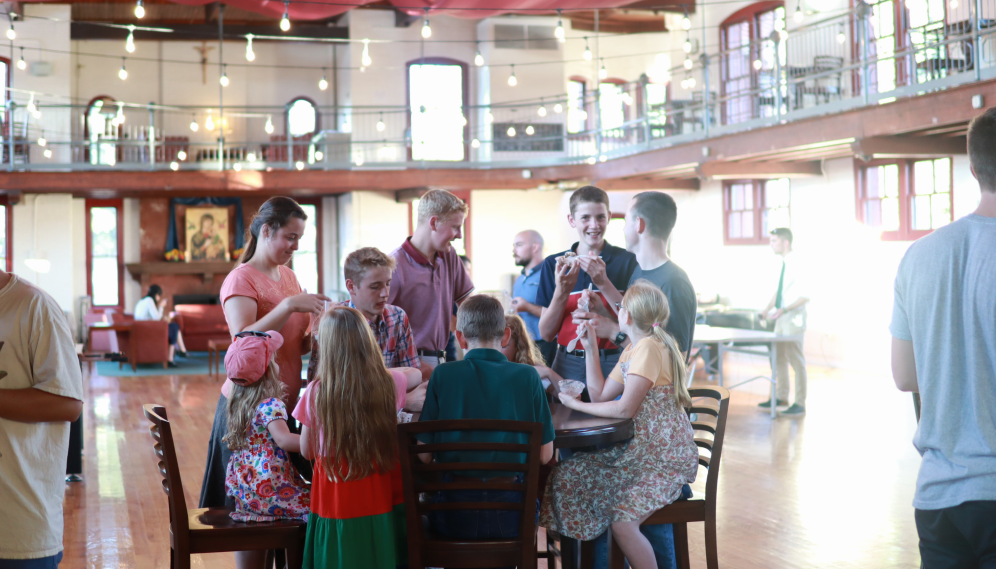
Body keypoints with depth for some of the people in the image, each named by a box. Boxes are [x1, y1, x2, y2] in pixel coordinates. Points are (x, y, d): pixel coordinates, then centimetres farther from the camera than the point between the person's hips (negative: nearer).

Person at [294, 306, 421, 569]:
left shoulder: (316, 393, -13)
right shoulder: (388, 383, -7)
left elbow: (307, 452, 2)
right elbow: (417, 374, 18)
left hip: (337, 506, -2)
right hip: (383, 503, 2)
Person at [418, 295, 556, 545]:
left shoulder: (442, 375, -6)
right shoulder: (528, 376, -4)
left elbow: (424, 455, -4)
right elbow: (545, 455, 0)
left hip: (454, 519, 0)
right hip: (510, 516, 1)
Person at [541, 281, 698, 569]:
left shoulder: (649, 348, -18)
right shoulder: (632, 350, 13)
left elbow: (625, 409, -23)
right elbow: (600, 396, 12)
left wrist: (576, 405, -12)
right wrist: (591, 348, 11)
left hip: (665, 458, -10)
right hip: (638, 449, 10)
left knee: (622, 522, -27)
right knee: (565, 478, 1)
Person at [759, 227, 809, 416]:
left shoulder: (795, 265, -17)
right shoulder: (783, 264, 8)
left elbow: (805, 296, -20)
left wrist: (784, 310, -26)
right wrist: (768, 309, 10)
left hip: (793, 318, -8)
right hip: (781, 317, 8)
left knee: (795, 359, -2)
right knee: (779, 357, 15)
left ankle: (800, 404, 6)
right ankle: (781, 396, 27)